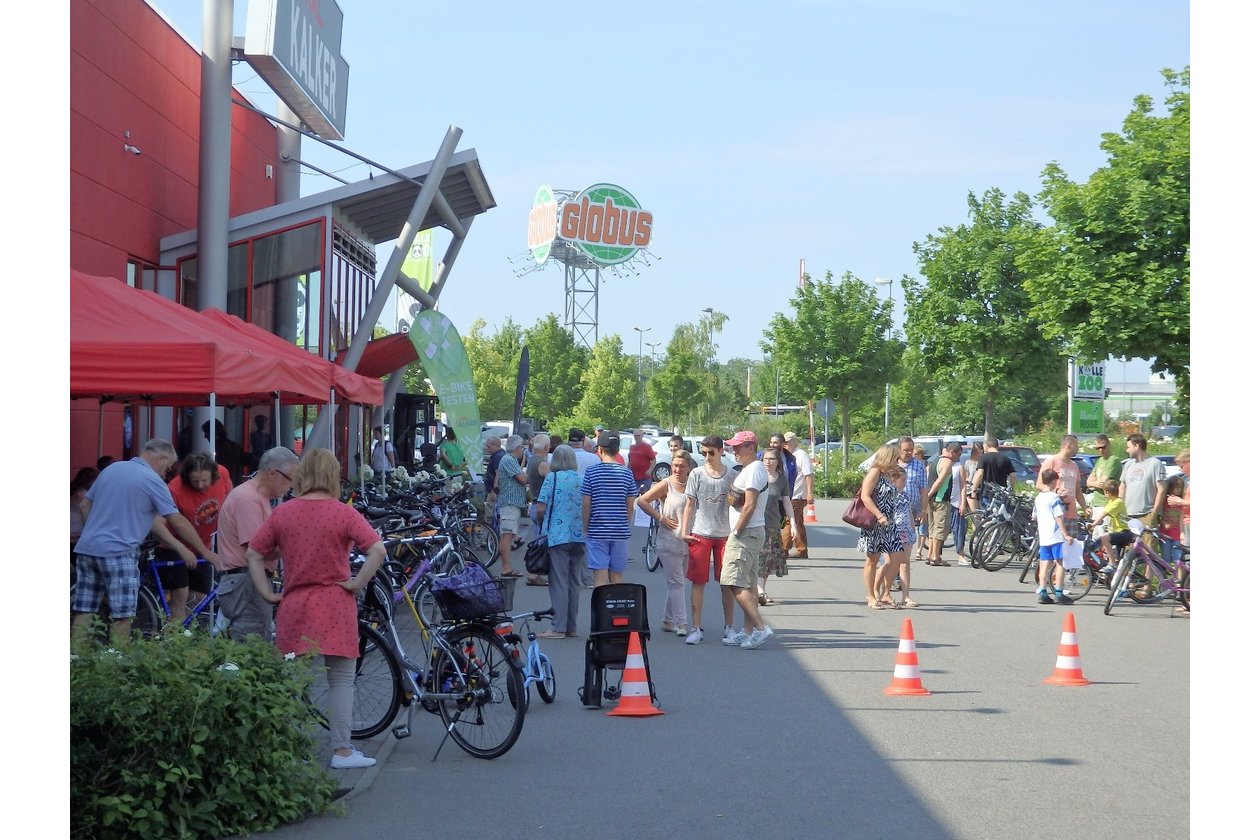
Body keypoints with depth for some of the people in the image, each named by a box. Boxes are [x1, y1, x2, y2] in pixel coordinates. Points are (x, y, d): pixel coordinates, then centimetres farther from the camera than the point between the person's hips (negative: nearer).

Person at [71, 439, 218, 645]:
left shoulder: (111, 469, 14)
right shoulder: (152, 480, -6)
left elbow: (84, 506, 18)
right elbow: (178, 522, -6)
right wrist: (206, 552, 0)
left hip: (86, 549, 7)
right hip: (118, 552, -7)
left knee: (83, 613, 10)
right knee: (122, 616, -1)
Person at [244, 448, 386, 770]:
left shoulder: (282, 513, 2)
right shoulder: (343, 513, -8)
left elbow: (253, 554, 4)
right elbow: (378, 550, -17)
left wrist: (268, 594, 7)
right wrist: (357, 584, -9)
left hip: (293, 607, 3)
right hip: (335, 607, -3)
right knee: (341, 680, 5)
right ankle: (342, 751, 6)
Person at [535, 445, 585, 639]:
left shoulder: (551, 478, -5)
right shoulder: (582, 479, 6)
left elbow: (541, 508, -9)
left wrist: (540, 522, 11)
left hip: (557, 535, -4)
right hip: (579, 536, 4)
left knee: (559, 583, -3)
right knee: (574, 582, 11)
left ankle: (559, 628, -7)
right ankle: (572, 627, 15)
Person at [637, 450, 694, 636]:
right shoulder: (666, 485, -6)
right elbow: (642, 501, -9)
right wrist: (661, 518, -11)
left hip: (688, 542, 5)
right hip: (669, 541, -5)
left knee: (675, 582, 13)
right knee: (676, 582, -7)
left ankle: (668, 621, 22)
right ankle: (681, 623, -8)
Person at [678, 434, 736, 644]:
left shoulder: (731, 476, 4)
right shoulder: (696, 474, 3)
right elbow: (690, 505, 6)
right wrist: (684, 531, -2)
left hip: (725, 534, 1)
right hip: (700, 534, 0)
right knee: (698, 581, 0)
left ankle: (729, 627, 14)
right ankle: (696, 628, 4)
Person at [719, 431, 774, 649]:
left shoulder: (754, 470, -15)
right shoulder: (747, 469, 18)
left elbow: (749, 506, -21)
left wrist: (736, 532, -16)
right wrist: (736, 533, 12)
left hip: (746, 533, -11)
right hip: (751, 533, 11)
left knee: (734, 583, -14)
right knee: (747, 585, 11)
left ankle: (761, 628, -16)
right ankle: (748, 632, 15)